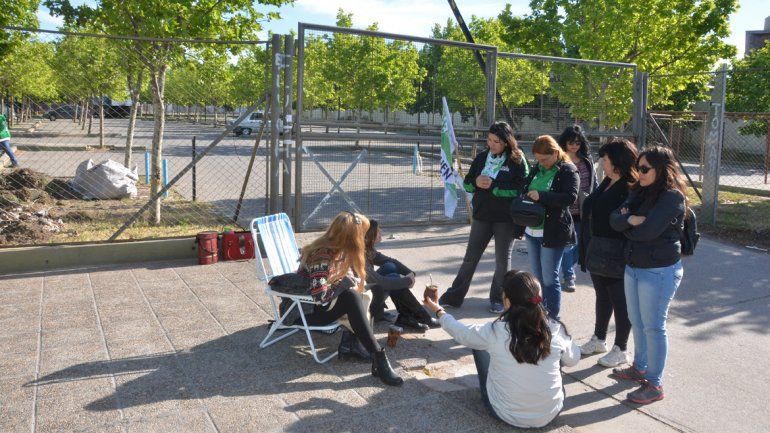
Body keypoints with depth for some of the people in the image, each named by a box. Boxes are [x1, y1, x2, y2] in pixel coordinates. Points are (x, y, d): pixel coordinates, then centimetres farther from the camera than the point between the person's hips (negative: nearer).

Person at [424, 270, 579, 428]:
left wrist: (438, 311, 17)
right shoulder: (555, 329, -17)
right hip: (551, 413, 2)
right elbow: (573, 360, 4)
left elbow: (460, 333, 0)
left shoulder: (494, 331, -21)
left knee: (480, 346, 17)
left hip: (507, 415, -1)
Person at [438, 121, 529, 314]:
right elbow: (467, 183, 10)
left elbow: (521, 189, -18)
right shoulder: (481, 158, 5)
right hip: (482, 216, 4)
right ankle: (454, 296, 21)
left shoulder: (517, 161, -8)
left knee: (502, 260, 11)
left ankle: (498, 298, 28)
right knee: (470, 258, 11)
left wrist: (493, 186, -19)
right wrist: (476, 183, -13)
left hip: (506, 219, -4)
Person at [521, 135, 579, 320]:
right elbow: (526, 189, 23)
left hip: (553, 232, -7)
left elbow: (571, 197, -22)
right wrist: (525, 197, 0)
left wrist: (541, 196, -26)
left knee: (549, 279, -2)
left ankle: (553, 318, 10)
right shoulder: (537, 169, 11)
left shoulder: (568, 171, -9)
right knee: (537, 277, 16)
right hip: (532, 230, 7)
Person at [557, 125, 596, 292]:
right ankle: (569, 276, 16)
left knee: (581, 244, 12)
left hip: (583, 211, 4)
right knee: (568, 245, 3)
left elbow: (594, 184, 12)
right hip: (565, 211, -4)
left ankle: (568, 267, 37)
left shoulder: (587, 161, 6)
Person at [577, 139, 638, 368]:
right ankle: (599, 339, 37)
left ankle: (620, 350, 20)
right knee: (602, 296, 21)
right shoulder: (607, 183, 8)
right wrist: (587, 248, 14)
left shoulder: (630, 189, -19)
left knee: (620, 301, 6)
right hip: (597, 252, 9)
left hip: (616, 255, -9)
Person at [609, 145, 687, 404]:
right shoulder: (639, 192, 7)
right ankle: (639, 368, 37)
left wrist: (627, 225, -7)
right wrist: (632, 220, -21)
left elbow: (647, 232, -25)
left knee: (653, 327, 0)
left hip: (659, 271, -8)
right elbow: (615, 219, -2)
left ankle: (655, 385, 11)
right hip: (633, 266, 8)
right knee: (637, 322, 19)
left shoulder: (672, 197, -17)